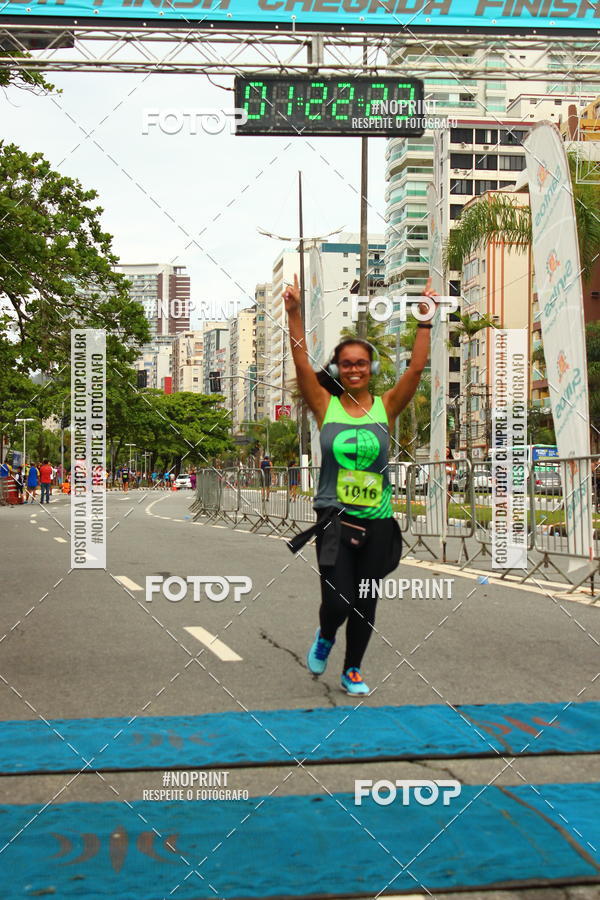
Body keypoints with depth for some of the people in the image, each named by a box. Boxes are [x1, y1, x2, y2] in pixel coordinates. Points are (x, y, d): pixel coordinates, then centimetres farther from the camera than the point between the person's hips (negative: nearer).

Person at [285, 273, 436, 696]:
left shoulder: (386, 407, 2)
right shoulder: (326, 406, 0)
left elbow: (417, 367, -5)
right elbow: (302, 363, -9)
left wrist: (426, 320, -11)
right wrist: (294, 313, -16)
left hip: (377, 521, 2)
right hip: (335, 519, -2)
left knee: (365, 604, 10)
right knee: (337, 601, -10)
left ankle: (353, 670, 30)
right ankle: (325, 637, 25)